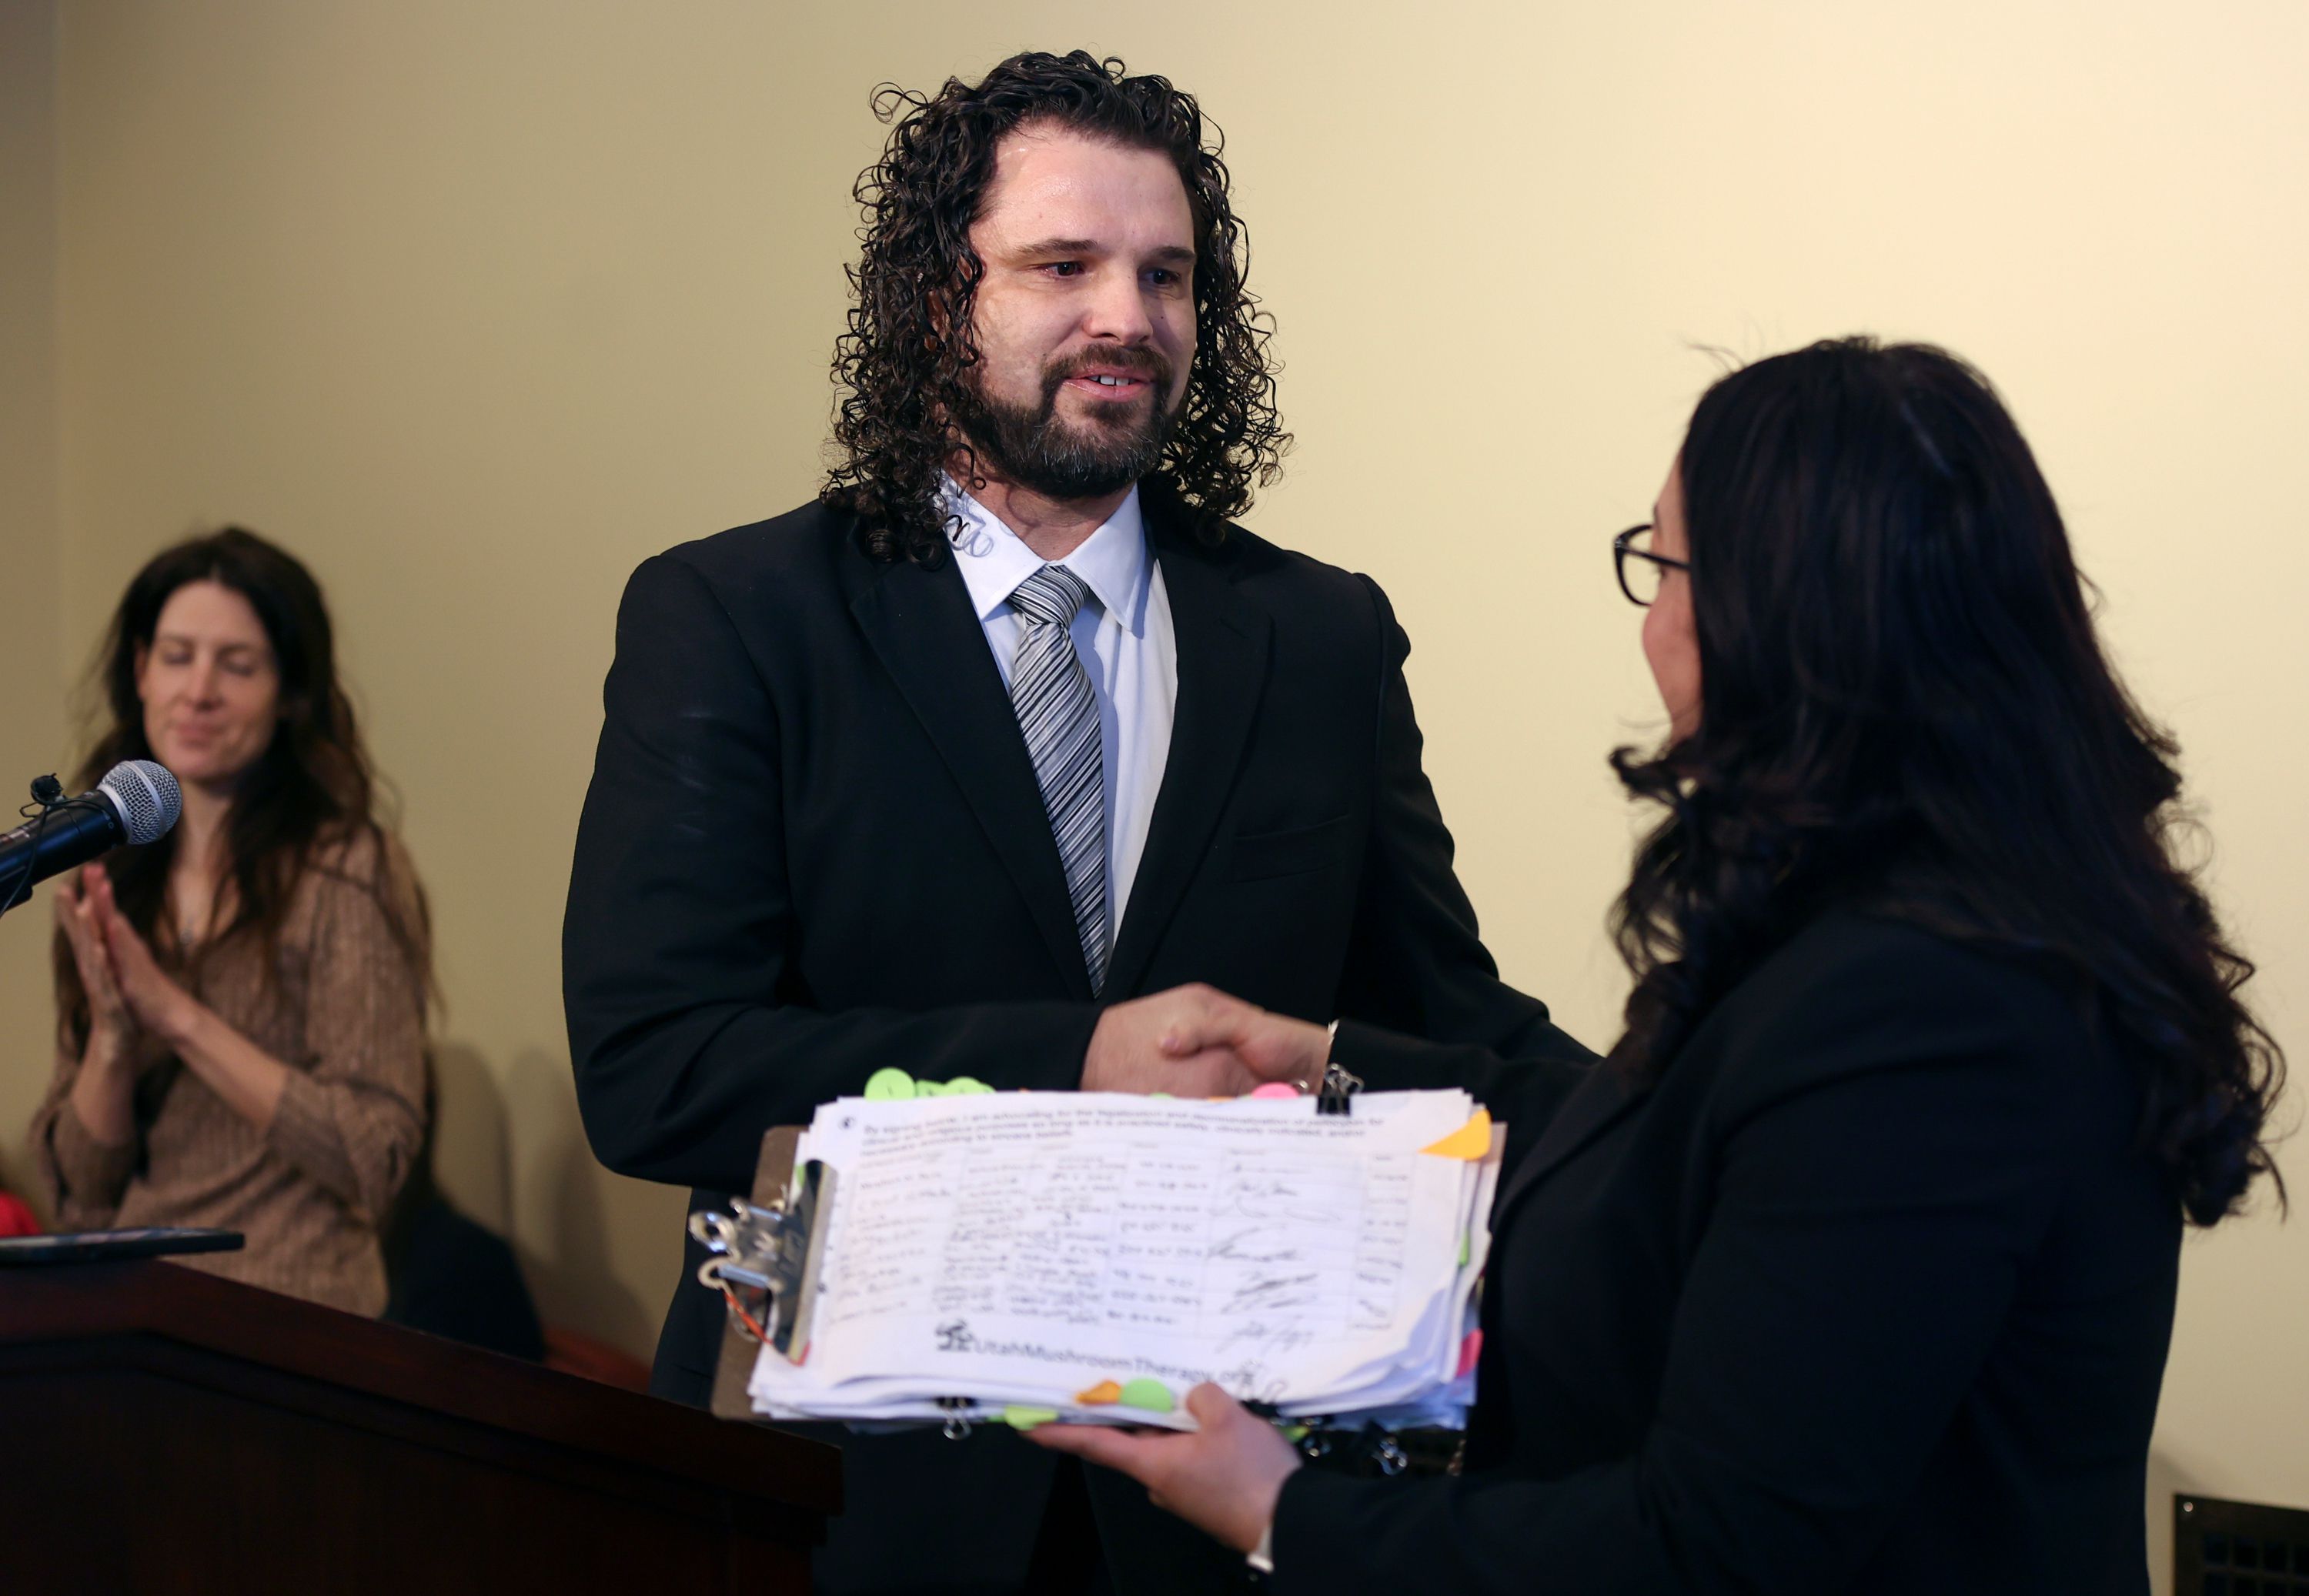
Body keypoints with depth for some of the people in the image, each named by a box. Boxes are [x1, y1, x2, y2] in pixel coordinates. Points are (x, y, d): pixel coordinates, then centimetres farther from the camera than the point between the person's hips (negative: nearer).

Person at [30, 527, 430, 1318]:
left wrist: (179, 1015, -12)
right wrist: (113, 1032, -8)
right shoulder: (110, 880, 9)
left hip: (289, 1321, -4)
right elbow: (79, 1188, 9)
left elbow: (372, 1160, -11)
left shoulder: (346, 867, -6)